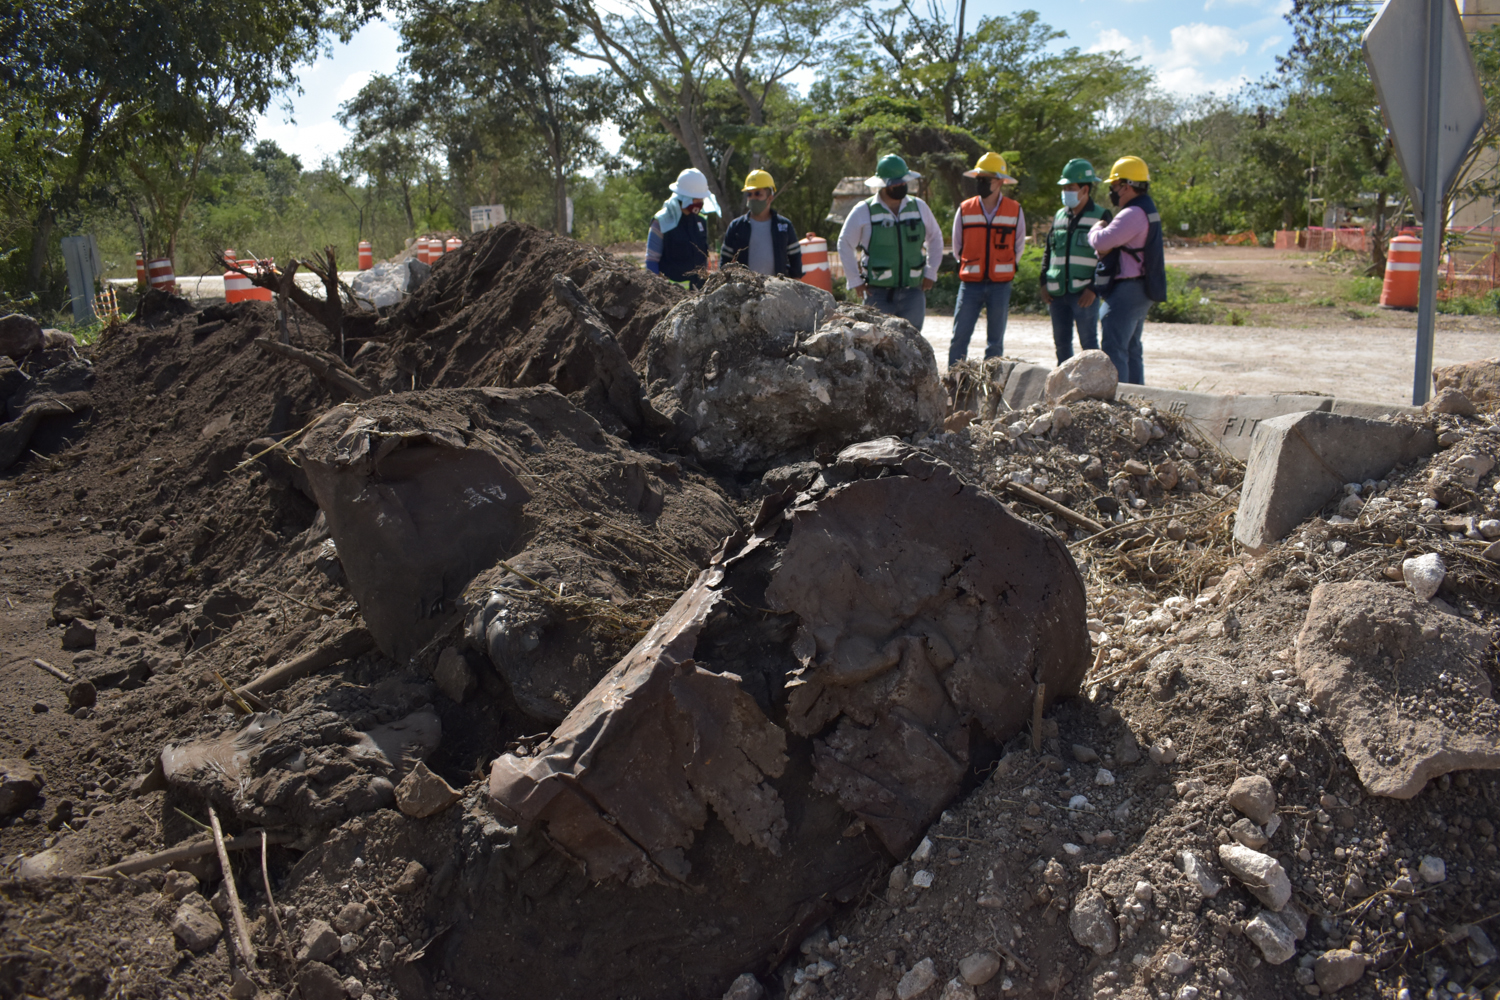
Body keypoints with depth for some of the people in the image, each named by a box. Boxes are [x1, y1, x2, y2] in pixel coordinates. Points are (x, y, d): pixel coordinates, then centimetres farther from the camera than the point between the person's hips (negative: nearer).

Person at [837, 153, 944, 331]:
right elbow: (845, 243, 6)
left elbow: (935, 238, 21)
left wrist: (931, 271, 12)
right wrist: (854, 280, 1)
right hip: (878, 294, -3)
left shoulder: (919, 207, 8)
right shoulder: (863, 211, -2)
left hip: (913, 292, 3)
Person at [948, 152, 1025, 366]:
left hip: (1001, 285, 0)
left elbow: (1018, 247, 13)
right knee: (959, 338, -4)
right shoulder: (964, 210, 2)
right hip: (970, 284, 0)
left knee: (995, 342, 5)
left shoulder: (1015, 211, 1)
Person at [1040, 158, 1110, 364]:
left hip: (1084, 293, -6)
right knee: (1061, 342, 10)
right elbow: (1048, 250, 20)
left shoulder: (1101, 216, -1)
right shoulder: (1060, 215, 15)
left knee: (1088, 343, -3)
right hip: (1057, 293, 6)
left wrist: (1093, 288, -14)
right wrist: (1044, 282, 8)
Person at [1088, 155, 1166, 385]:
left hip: (1128, 290, -11)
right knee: (1131, 349, 16)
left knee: (1114, 349, -10)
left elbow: (1102, 241, -24)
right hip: (1140, 291, 11)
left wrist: (1095, 230, -2)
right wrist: (1105, 250, -3)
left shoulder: (1134, 214, -18)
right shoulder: (1147, 210, 18)